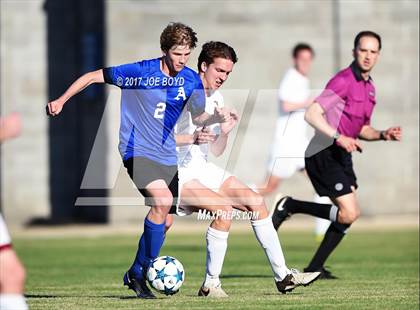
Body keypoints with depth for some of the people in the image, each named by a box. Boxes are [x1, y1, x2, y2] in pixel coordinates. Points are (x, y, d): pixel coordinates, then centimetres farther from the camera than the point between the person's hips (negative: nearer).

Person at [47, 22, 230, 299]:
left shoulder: (191, 79, 1)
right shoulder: (140, 71, -12)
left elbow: (198, 117, 10)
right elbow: (93, 76, -3)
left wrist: (218, 117, -12)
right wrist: (61, 101, -3)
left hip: (167, 155, 6)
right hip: (137, 149, -6)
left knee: (164, 221, 3)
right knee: (163, 201, -27)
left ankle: (136, 275, 22)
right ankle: (139, 272, -16)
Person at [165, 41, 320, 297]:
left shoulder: (217, 100, 12)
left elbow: (215, 152, 15)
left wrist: (225, 132, -6)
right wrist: (192, 138, -31)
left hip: (203, 169, 8)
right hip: (177, 173, -8)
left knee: (255, 201, -2)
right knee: (224, 210, -27)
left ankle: (282, 276, 2)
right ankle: (211, 283, -15)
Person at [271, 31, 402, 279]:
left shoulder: (370, 88, 15)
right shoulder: (344, 80, -14)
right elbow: (312, 114, -21)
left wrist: (383, 135, 6)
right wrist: (339, 137, -29)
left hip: (342, 156, 9)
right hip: (324, 154, -9)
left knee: (352, 214, 7)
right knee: (348, 214, -16)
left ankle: (315, 268, 15)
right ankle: (290, 206, 0)